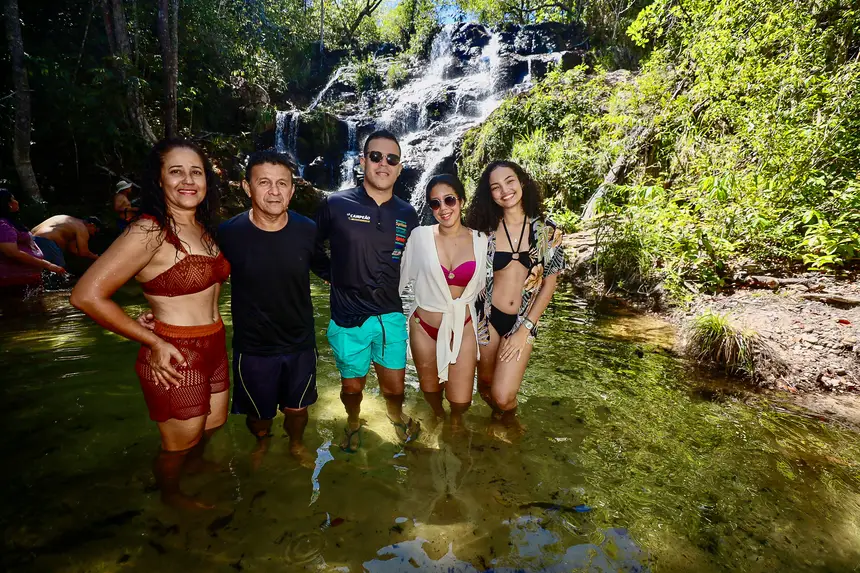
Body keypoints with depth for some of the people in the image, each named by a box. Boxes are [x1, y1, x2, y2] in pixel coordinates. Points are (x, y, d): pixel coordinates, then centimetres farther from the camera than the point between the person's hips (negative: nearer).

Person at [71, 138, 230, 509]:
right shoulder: (149, 231, -20)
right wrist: (153, 343, -19)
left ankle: (195, 462, 60)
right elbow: (87, 296, -24)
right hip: (176, 358, -7)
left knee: (214, 423, 29)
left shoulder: (203, 228, 4)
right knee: (179, 444, 17)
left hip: (214, 347, 7)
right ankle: (170, 494, 48)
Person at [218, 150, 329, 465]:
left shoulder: (307, 230, -13)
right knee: (258, 412, 21)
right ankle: (262, 443, 56)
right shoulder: (228, 233, -17)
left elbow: (328, 270, 4)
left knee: (297, 407, 20)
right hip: (253, 347, -1)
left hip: (300, 343, 1)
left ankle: (296, 443, 53)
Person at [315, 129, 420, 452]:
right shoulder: (336, 205, -8)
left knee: (394, 385, 14)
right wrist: (336, 276, 1)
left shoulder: (407, 214, 2)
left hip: (392, 316, 2)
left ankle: (396, 415, 49)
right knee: (352, 386, 15)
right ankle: (353, 423, 48)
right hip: (348, 319, -2)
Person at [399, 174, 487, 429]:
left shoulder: (481, 240, -6)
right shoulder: (420, 236, -10)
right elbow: (402, 277, -3)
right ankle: (437, 415, 57)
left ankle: (456, 417, 43)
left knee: (461, 401, 3)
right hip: (424, 326, 0)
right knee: (430, 390, 19)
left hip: (463, 327, 1)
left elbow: (483, 284, 5)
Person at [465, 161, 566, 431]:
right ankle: (500, 414, 47)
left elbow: (550, 283, -2)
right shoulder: (486, 231, -3)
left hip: (523, 320, -1)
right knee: (485, 385, 12)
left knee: (502, 396, -9)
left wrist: (525, 328, -7)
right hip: (487, 316, 1)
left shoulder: (548, 230, -4)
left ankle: (509, 415, 28)